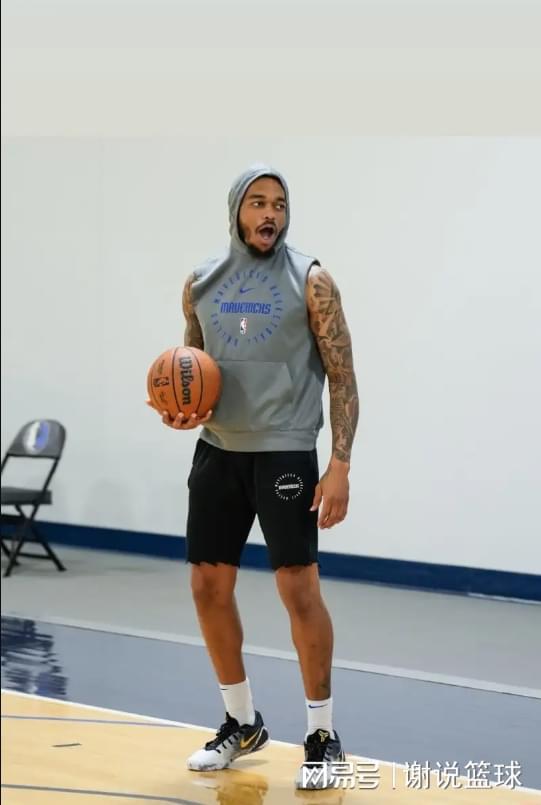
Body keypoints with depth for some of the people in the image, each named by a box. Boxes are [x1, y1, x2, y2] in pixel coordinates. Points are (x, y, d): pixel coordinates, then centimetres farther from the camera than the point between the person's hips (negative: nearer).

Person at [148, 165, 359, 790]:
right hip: (218, 451, 5)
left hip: (285, 453, -5)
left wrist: (340, 466, -15)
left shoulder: (309, 282, -6)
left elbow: (342, 378, -7)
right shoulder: (200, 284, 7)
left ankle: (322, 735, 8)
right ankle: (241, 723, 26)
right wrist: (178, 407, -5)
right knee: (208, 587, 8)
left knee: (298, 589, -7)